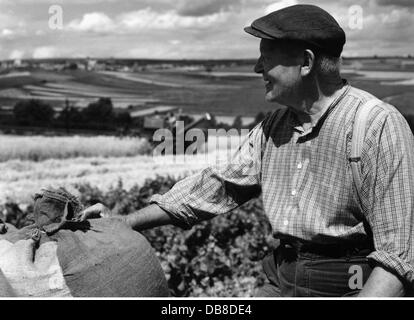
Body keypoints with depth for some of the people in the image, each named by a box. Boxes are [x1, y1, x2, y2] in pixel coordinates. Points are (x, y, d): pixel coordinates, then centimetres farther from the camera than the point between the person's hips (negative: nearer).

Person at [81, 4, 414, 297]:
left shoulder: (378, 126, -16)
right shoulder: (274, 127, 7)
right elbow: (218, 185, 11)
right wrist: (125, 223, 7)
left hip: (348, 289, -6)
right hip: (280, 284, 6)